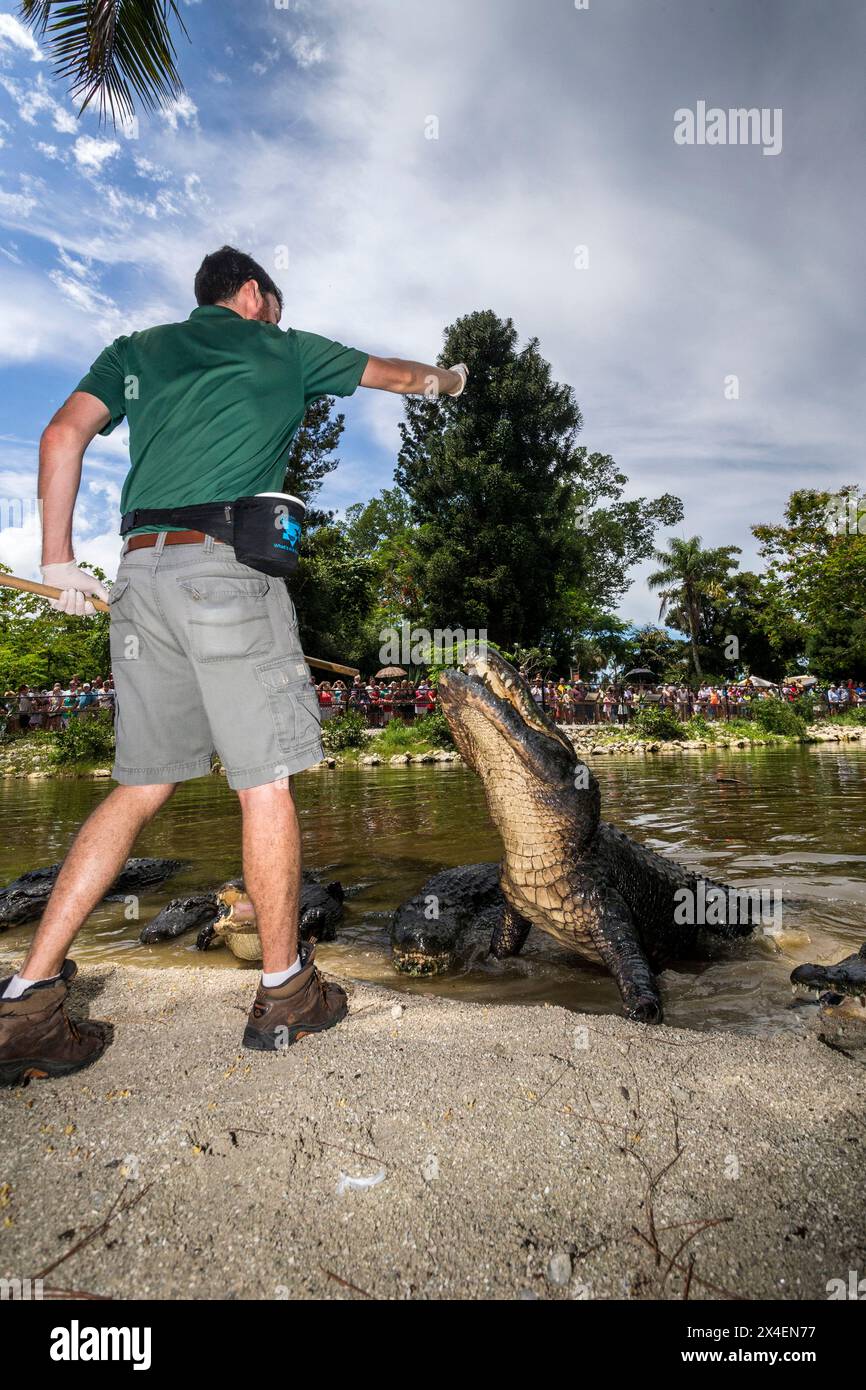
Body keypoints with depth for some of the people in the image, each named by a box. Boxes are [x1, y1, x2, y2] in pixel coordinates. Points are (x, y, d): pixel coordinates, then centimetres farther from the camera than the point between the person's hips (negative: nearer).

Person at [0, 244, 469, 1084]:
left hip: (139, 572, 5)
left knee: (141, 787, 10)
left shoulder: (136, 351, 24)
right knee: (264, 784, 0)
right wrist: (448, 377, 52)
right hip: (227, 567, -5)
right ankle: (285, 994, 12)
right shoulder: (284, 350, 18)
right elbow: (399, 374, 32)